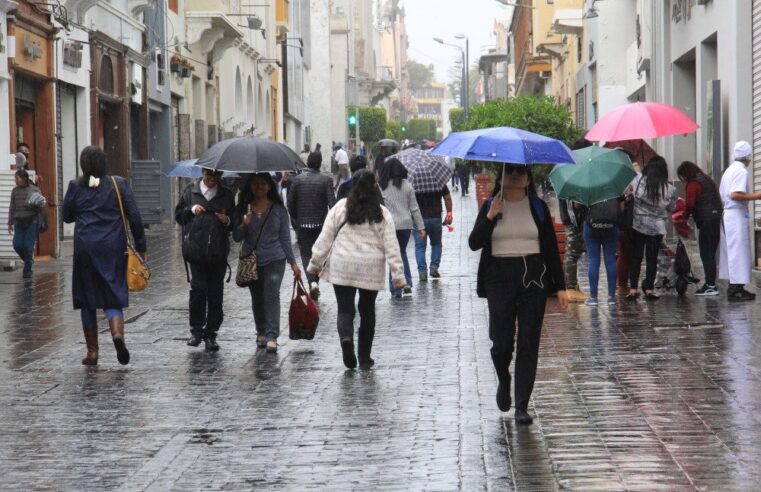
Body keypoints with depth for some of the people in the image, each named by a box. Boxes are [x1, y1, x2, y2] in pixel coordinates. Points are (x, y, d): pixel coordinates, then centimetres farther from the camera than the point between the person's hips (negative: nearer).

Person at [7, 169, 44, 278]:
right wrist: (10, 223, 12)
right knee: (17, 245, -6)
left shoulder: (34, 190, -1)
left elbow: (41, 205, 5)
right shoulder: (15, 191, 10)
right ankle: (29, 260, 21)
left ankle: (27, 270, 1)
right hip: (19, 223, 4)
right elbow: (12, 208, 15)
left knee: (28, 246, -8)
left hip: (32, 222, -4)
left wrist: (38, 204, -19)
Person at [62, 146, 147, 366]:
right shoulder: (119, 184, 0)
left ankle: (92, 352, 11)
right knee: (113, 297, 4)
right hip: (113, 248, 0)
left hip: (85, 248, 0)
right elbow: (134, 217, -1)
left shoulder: (76, 187, -2)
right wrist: (141, 246, 6)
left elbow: (66, 216, 8)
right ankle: (117, 332, -25)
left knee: (87, 300, 10)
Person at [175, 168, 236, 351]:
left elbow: (235, 223, 19)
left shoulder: (226, 195, 14)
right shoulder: (190, 192, 11)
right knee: (198, 288, -13)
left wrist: (227, 221, -4)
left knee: (216, 294, 2)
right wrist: (191, 210, -4)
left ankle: (210, 334, 9)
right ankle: (196, 330, -1)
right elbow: (178, 215, 14)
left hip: (218, 252, 2)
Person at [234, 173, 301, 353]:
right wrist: (243, 225, -17)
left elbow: (285, 237, 7)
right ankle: (261, 333, 25)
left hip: (274, 259, -2)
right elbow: (237, 237, 4)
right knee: (257, 298, 9)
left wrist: (293, 262, 4)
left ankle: (272, 337, -18)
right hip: (251, 260, 2)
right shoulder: (243, 209, 4)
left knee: (272, 295, -14)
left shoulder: (278, 209, 3)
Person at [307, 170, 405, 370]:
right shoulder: (382, 214, -1)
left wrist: (315, 263, 9)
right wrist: (398, 274, 1)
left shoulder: (340, 208, -2)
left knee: (345, 310, 4)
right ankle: (364, 358, 19)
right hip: (372, 269, 1)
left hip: (342, 267, -1)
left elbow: (325, 238, 0)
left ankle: (346, 338, -26)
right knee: (367, 311, 14)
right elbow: (391, 246, -2)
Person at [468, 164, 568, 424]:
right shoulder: (490, 206, 6)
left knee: (529, 344, -1)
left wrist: (560, 286, 2)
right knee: (501, 342, -3)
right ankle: (503, 381, 31)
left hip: (534, 278, 0)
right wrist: (491, 217, -17)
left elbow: (551, 248, 7)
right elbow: (474, 243, -4)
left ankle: (522, 407, 3)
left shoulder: (538, 207, 6)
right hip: (500, 279, 0)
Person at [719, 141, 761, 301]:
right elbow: (735, 195, -23)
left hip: (726, 214, 10)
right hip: (737, 215, -10)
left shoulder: (729, 170, 16)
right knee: (738, 251, -9)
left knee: (730, 252, 11)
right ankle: (736, 288, -11)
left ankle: (733, 287, 14)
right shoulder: (741, 171, -13)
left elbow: (721, 195, 19)